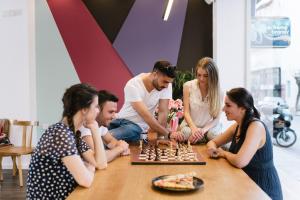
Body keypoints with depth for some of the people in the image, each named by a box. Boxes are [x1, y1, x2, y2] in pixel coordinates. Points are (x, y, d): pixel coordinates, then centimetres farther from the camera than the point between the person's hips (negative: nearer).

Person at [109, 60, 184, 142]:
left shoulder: (166, 85, -13)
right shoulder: (133, 85, -23)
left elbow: (163, 112, -12)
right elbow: (146, 116, -27)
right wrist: (168, 134, -29)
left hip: (137, 126, -1)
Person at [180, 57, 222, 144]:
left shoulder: (217, 90, -6)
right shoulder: (188, 86, -6)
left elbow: (216, 118, -7)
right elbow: (186, 112, -7)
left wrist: (203, 131, -23)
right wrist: (194, 128, -24)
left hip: (210, 127, 0)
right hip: (191, 125, 0)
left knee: (214, 135, -31)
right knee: (187, 133, -33)